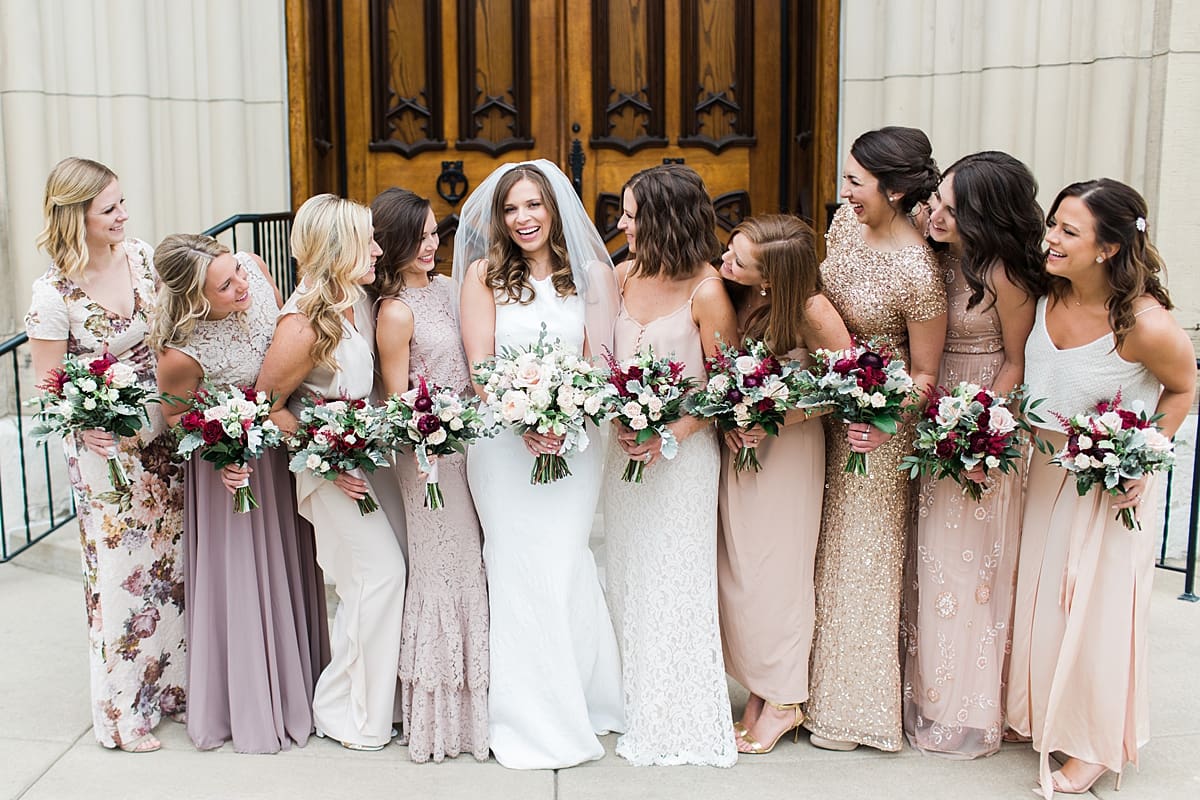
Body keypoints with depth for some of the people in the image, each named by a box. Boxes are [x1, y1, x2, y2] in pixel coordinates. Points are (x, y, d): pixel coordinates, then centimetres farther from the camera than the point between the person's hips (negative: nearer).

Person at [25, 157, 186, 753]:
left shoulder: (142, 256, -2)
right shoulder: (53, 294, -17)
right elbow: (47, 386, -10)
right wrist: (87, 425, -27)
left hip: (164, 435, 6)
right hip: (105, 448, -5)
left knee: (171, 560, 15)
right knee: (120, 572, 4)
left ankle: (170, 685, 35)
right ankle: (123, 713, 23)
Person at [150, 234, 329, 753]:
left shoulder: (252, 267, -21)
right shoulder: (181, 355, -32)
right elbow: (174, 416, -11)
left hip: (283, 440, 6)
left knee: (290, 565, 18)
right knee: (241, 577, 7)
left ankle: (295, 687, 39)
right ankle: (250, 708, 28)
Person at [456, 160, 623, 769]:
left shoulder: (590, 273, 6)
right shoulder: (484, 273, 4)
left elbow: (598, 359, 0)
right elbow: (480, 363, -2)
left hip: (572, 437, 1)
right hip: (502, 438, 0)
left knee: (564, 565, -2)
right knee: (520, 566, 0)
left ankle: (582, 702, 19)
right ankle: (531, 716, 13)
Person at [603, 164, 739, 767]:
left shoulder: (706, 291, -16)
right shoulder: (626, 275, 2)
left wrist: (670, 435, -18)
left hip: (682, 451, -6)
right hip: (627, 446, 6)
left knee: (674, 579, 4)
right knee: (629, 576, 14)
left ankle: (681, 722, 22)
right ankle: (637, 706, 30)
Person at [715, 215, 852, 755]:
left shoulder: (810, 310, -22)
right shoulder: (733, 292, -7)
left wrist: (776, 420, -18)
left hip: (787, 445, -5)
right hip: (739, 438, 5)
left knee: (773, 572, 3)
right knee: (738, 568, 9)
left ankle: (783, 701, 20)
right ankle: (759, 689, 24)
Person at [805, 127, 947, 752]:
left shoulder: (917, 272, -26)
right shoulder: (847, 221, -5)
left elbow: (924, 374, -16)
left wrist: (882, 420, -31)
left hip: (877, 424, -7)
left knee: (861, 550, 6)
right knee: (825, 538, 16)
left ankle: (855, 706, 26)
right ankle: (824, 681, 35)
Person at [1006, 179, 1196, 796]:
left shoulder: (1145, 323, -27)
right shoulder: (1047, 295, -11)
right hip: (1047, 465, 6)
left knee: (1094, 606, 6)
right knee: (1037, 590, 17)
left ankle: (1095, 744, 27)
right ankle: (1038, 714, 40)